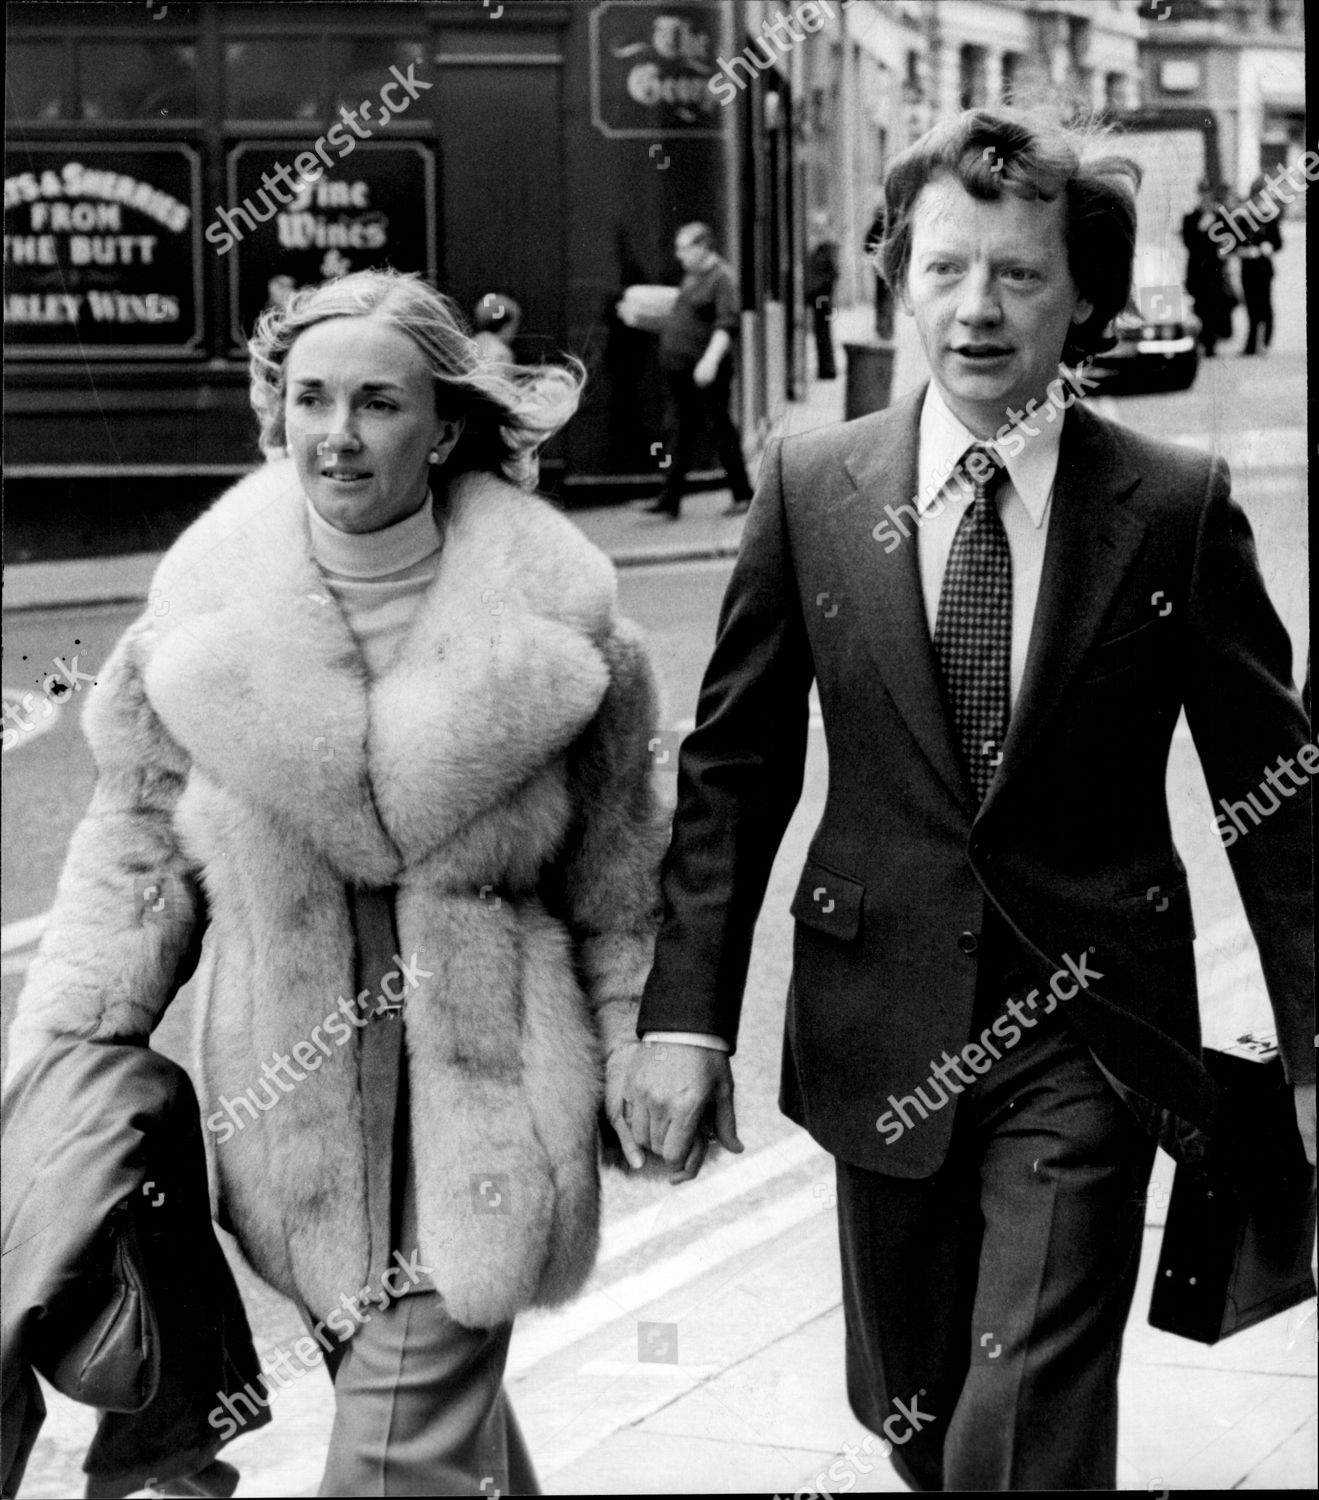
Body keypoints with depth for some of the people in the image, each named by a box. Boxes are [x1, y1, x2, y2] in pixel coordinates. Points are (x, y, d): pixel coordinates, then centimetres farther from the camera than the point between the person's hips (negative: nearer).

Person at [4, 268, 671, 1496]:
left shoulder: (550, 609, -6)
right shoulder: (209, 599, -4)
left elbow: (616, 869, 4)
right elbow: (138, 844, 4)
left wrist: (644, 1063, 5)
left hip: (480, 1079, -2)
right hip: (287, 1068, 2)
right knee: (442, 1394, 15)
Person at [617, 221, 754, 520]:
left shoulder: (721, 278, -11)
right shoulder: (691, 276, 16)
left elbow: (727, 324, -20)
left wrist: (711, 360, -30)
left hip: (705, 372, -9)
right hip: (677, 368, 9)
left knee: (720, 429, 1)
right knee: (677, 431, 6)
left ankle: (743, 495, 12)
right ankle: (670, 499, 5)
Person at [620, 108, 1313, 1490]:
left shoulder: (1176, 507, -5)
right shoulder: (811, 488, 0)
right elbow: (733, 767, 3)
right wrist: (686, 1013, -4)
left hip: (1084, 1029, -2)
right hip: (885, 1033, 3)